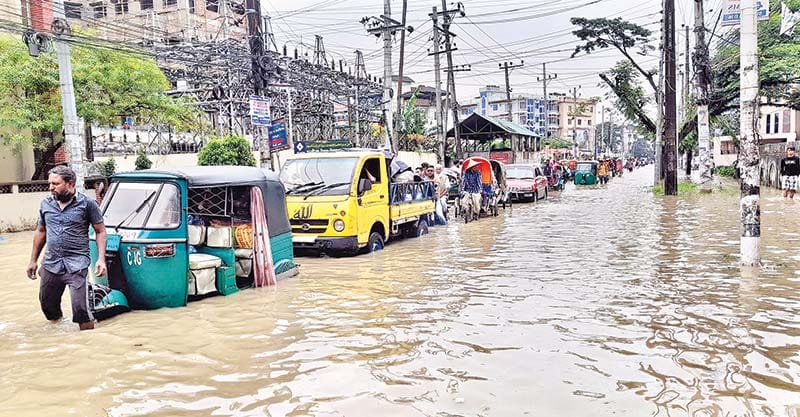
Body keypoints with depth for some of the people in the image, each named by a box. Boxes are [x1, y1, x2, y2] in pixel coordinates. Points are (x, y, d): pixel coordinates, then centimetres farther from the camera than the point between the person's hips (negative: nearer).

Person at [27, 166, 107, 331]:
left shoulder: (87, 203, -4)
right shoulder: (46, 204, 10)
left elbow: (100, 231, 0)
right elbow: (41, 232, 19)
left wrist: (101, 259, -10)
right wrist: (33, 260, 19)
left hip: (77, 265, -5)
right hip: (50, 264, 5)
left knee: (80, 308, -11)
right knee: (47, 306, 14)